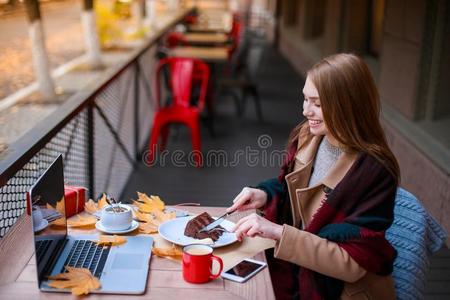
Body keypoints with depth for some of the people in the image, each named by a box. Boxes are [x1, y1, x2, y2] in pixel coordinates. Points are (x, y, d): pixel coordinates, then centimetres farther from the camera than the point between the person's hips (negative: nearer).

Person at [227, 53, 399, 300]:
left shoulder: (374, 171, -22)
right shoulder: (305, 136, -4)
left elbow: (352, 263, -23)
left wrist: (278, 232, -30)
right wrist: (265, 194, -7)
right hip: (292, 268, 6)